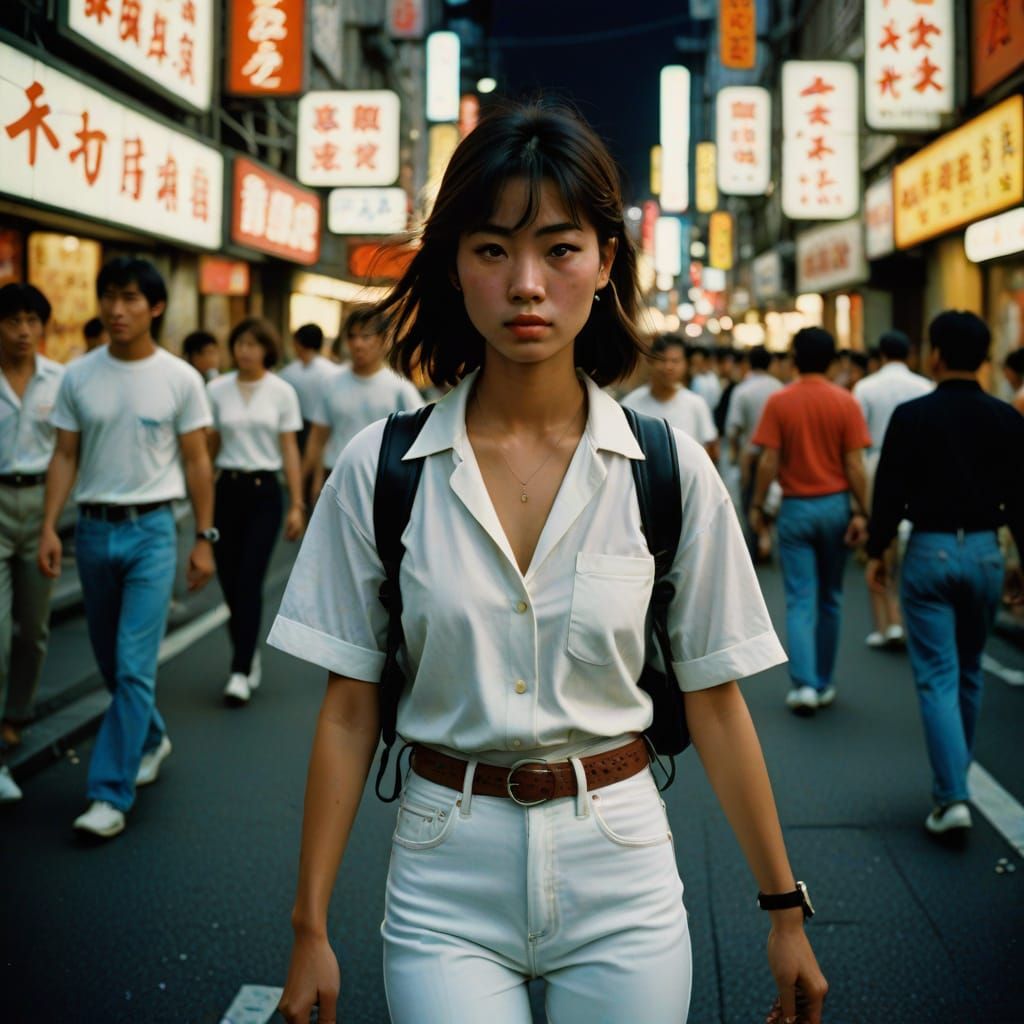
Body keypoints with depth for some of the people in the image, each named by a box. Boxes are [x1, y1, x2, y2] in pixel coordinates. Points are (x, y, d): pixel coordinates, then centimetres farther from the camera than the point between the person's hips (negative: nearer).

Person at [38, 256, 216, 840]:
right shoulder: (79, 376, 3)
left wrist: (205, 539, -1)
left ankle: (113, 793, -3)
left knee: (134, 666, -9)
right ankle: (152, 738, 40)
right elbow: (65, 457, 4)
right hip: (94, 528, 4)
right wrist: (49, 527, -5)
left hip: (151, 530, -3)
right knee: (111, 661, 15)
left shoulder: (180, 378, -3)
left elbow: (197, 463, 0)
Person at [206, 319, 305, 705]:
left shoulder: (282, 392, -1)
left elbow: (290, 450, 0)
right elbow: (209, 446, 8)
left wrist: (297, 504, -4)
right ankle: (249, 656, 28)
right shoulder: (217, 390, 3)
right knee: (230, 582, 6)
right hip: (228, 488, 3)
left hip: (264, 491, -2)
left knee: (249, 582, -9)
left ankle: (241, 672, -7)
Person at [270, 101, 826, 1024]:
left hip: (622, 885, 1)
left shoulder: (672, 472, -6)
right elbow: (348, 711, -1)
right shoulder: (380, 469, -6)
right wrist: (311, 930, 0)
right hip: (443, 883, 0)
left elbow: (715, 703, 1)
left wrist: (786, 911, 5)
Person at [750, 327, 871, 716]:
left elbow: (769, 461, -8)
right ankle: (823, 684, 22)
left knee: (800, 601, 3)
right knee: (829, 600, 14)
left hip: (796, 508, -1)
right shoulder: (845, 402, -4)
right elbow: (854, 464, -6)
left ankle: (804, 684, -9)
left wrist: (757, 505, 3)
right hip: (835, 506, 1)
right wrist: (861, 513, -1)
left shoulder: (779, 402, -6)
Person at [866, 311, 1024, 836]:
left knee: (937, 678, -1)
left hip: (929, 551, -3)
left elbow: (890, 491, -8)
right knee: (969, 674, 18)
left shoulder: (911, 416, -10)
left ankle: (951, 797, -10)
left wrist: (877, 551, 4)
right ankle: (953, 780, 31)